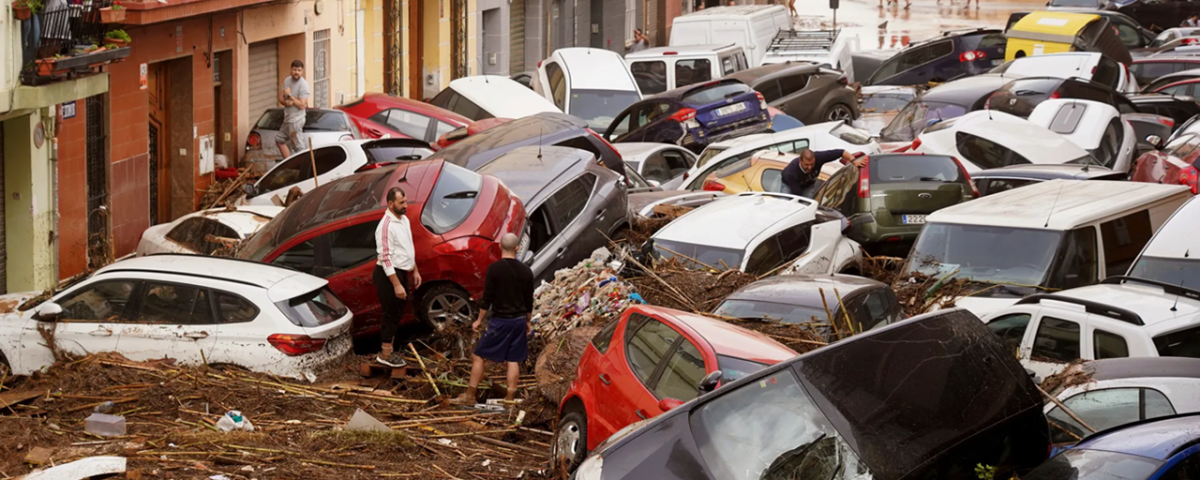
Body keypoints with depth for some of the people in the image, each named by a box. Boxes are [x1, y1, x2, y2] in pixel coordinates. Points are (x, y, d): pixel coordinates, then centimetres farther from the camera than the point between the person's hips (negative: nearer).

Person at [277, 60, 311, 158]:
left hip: (296, 120, -9)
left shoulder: (303, 85, -17)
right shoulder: (287, 80, 6)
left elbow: (302, 105, -22)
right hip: (287, 119, 9)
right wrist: (286, 102, -13)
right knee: (279, 139, 18)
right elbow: (281, 98, 10)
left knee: (298, 146, -8)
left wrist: (290, 95, -18)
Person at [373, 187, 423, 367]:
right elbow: (385, 258, -24)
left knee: (397, 314, 16)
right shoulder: (386, 226, -22)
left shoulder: (404, 220, 8)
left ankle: (391, 349, 27)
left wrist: (415, 271, 21)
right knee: (392, 314, -3)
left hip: (402, 273, 9)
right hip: (389, 274, -9)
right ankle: (386, 354, 7)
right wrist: (396, 285, -25)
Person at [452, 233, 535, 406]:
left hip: (500, 320, -4)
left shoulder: (494, 269, -12)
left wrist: (479, 320, 1)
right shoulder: (526, 271, 1)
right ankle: (510, 397, 9)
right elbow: (529, 300, 8)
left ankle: (470, 396, 5)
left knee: (478, 356, 4)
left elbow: (487, 298, -10)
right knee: (513, 360, 9)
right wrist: (527, 321, 22)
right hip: (519, 320, 4)